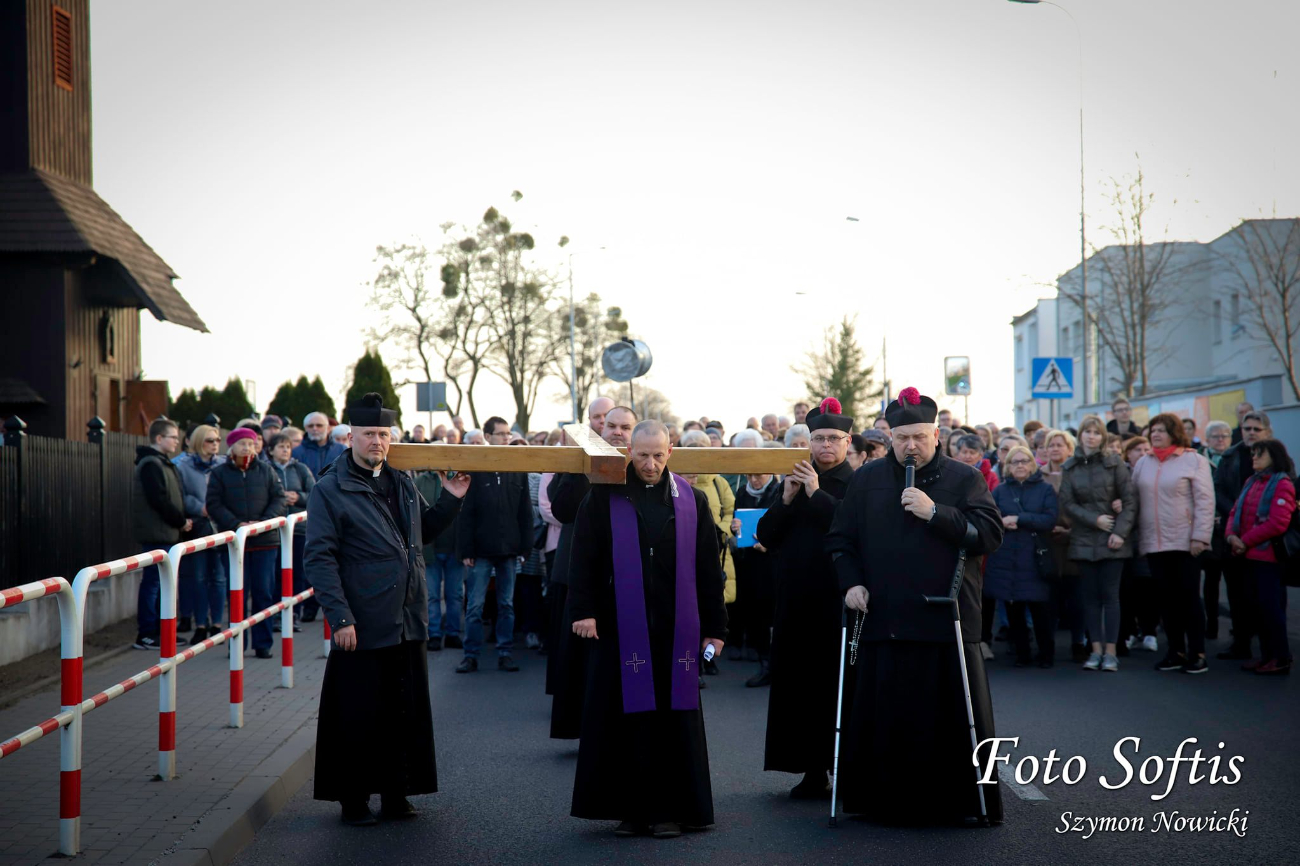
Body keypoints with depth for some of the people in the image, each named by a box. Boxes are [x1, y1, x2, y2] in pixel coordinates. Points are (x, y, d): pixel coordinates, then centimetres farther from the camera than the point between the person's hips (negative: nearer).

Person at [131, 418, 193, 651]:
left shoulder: (163, 464, 18)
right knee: (152, 582, -7)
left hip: (165, 533, 10)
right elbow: (159, 501, -20)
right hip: (156, 534, -10)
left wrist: (181, 521, 4)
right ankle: (146, 634, -4)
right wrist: (181, 521, -10)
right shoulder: (151, 465, -13)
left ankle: (161, 630, 20)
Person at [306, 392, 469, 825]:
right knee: (359, 716, 1)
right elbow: (319, 558, -12)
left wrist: (450, 500, 9)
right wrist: (340, 618, -18)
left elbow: (423, 530, 26)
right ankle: (353, 799, 13)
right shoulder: (329, 490, -7)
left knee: (406, 712, 10)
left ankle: (395, 793, 21)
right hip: (362, 625, -6)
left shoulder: (403, 482, 11)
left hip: (408, 622, 6)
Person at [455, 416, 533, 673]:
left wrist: (525, 546, 1)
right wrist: (466, 550, -10)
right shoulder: (474, 469, -3)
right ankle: (471, 655, 7)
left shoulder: (518, 469, 7)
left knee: (507, 605, 8)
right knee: (475, 606, 1)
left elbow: (525, 512, 8)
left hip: (509, 550, 3)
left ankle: (505, 654, 14)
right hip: (481, 551, -3)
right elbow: (465, 513, -6)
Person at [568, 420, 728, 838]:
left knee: (673, 719, 2)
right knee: (624, 717, 2)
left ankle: (670, 808, 9)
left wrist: (714, 626, 5)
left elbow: (708, 568, 8)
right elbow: (583, 558, -2)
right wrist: (583, 610, -13)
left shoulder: (691, 501, 6)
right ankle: (630, 807, 11)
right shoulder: (604, 498, 2)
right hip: (620, 629, -1)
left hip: (675, 630, 1)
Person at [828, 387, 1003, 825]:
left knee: (951, 717, -1)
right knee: (884, 716, 1)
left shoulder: (964, 480, 5)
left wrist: (936, 512, -14)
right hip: (882, 620, 2)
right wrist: (851, 583, 1)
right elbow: (840, 540, 17)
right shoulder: (867, 480, 13)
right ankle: (885, 801, 10)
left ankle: (955, 801, 8)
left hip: (946, 622, -2)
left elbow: (991, 534, -6)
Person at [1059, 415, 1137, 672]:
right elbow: (1067, 503, 0)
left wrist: (1120, 532, -12)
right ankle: (1096, 650, 9)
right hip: (1083, 541, 2)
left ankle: (1110, 652, 2)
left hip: (1111, 542, -2)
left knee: (1110, 595, -2)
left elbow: (1130, 499, -3)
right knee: (1090, 596, 4)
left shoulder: (1114, 463, 0)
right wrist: (1095, 519, -11)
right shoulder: (1069, 468, 6)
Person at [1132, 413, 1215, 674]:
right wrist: (1134, 537, 2)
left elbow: (1205, 501, -7)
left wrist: (1200, 537, -14)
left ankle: (1197, 654, 3)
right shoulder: (1143, 464, 12)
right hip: (1154, 544, 4)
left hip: (1184, 543, -4)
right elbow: (1134, 501, 11)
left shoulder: (1194, 461, -2)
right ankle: (1176, 651, 14)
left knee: (1189, 598, -1)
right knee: (1167, 600, 7)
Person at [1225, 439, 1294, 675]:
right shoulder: (1252, 482, 16)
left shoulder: (1282, 485, -9)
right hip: (1250, 556, 8)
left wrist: (1246, 541, -15)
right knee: (1258, 607, 10)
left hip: (1269, 556, -8)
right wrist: (1232, 535, -5)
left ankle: (1281, 659, -1)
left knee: (1271, 607, -7)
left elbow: (1277, 523, -18)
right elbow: (1236, 512, 15)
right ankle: (1267, 655, 17)